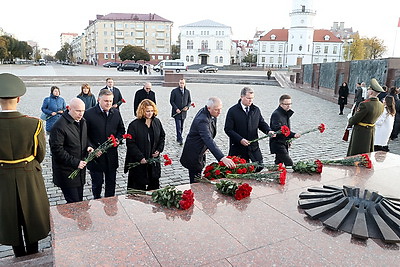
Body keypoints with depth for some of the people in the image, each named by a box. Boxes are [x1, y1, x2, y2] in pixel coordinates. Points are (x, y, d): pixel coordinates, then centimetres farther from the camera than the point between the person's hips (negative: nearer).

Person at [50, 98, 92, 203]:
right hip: (67, 173, -8)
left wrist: (87, 147, 0)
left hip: (80, 169, 8)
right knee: (74, 203, -3)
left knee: (79, 201, 17)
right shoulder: (59, 126, -19)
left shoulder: (82, 121, 8)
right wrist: (75, 162, -20)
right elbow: (57, 150, -19)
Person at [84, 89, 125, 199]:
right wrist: (92, 148, -19)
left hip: (112, 156, 4)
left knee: (111, 183, 16)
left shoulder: (116, 113, 4)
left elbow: (121, 130, 15)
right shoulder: (89, 114, -9)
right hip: (95, 155, -4)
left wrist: (117, 139, -5)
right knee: (97, 183, 10)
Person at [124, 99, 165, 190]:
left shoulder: (157, 122, 4)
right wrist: (140, 157, -18)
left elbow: (162, 136, 16)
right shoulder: (134, 125, -13)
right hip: (138, 162, -5)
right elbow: (130, 143, -13)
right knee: (139, 186, 5)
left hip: (154, 160, 5)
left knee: (155, 184, 15)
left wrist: (159, 150, 1)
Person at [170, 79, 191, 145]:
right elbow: (171, 101, -3)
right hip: (176, 112, -4)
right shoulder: (174, 91, -3)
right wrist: (176, 109, -14)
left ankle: (178, 138, 25)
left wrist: (187, 107, -8)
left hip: (183, 112, 4)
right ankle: (180, 139, -8)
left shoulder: (187, 92, 7)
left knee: (181, 127, 11)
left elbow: (189, 101, 13)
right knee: (178, 126, -9)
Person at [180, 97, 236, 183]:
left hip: (200, 152, 9)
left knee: (197, 180, 21)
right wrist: (222, 158, -54)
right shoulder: (202, 120, -32)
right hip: (194, 156, -9)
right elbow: (209, 141, -45)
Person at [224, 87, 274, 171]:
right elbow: (228, 129, -10)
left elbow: (261, 123, 14)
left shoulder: (256, 110, 8)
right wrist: (240, 139, -21)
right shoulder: (233, 111, -6)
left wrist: (268, 131, -9)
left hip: (253, 146, 4)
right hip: (238, 147, -4)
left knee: (259, 166, 4)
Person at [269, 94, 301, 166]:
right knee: (289, 164, -14)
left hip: (284, 144, 9)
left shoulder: (286, 113, 14)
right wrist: (293, 135, -36)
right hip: (278, 144, -9)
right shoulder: (276, 114, -17)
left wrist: (289, 139, 13)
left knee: (279, 163, 15)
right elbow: (279, 129, -29)